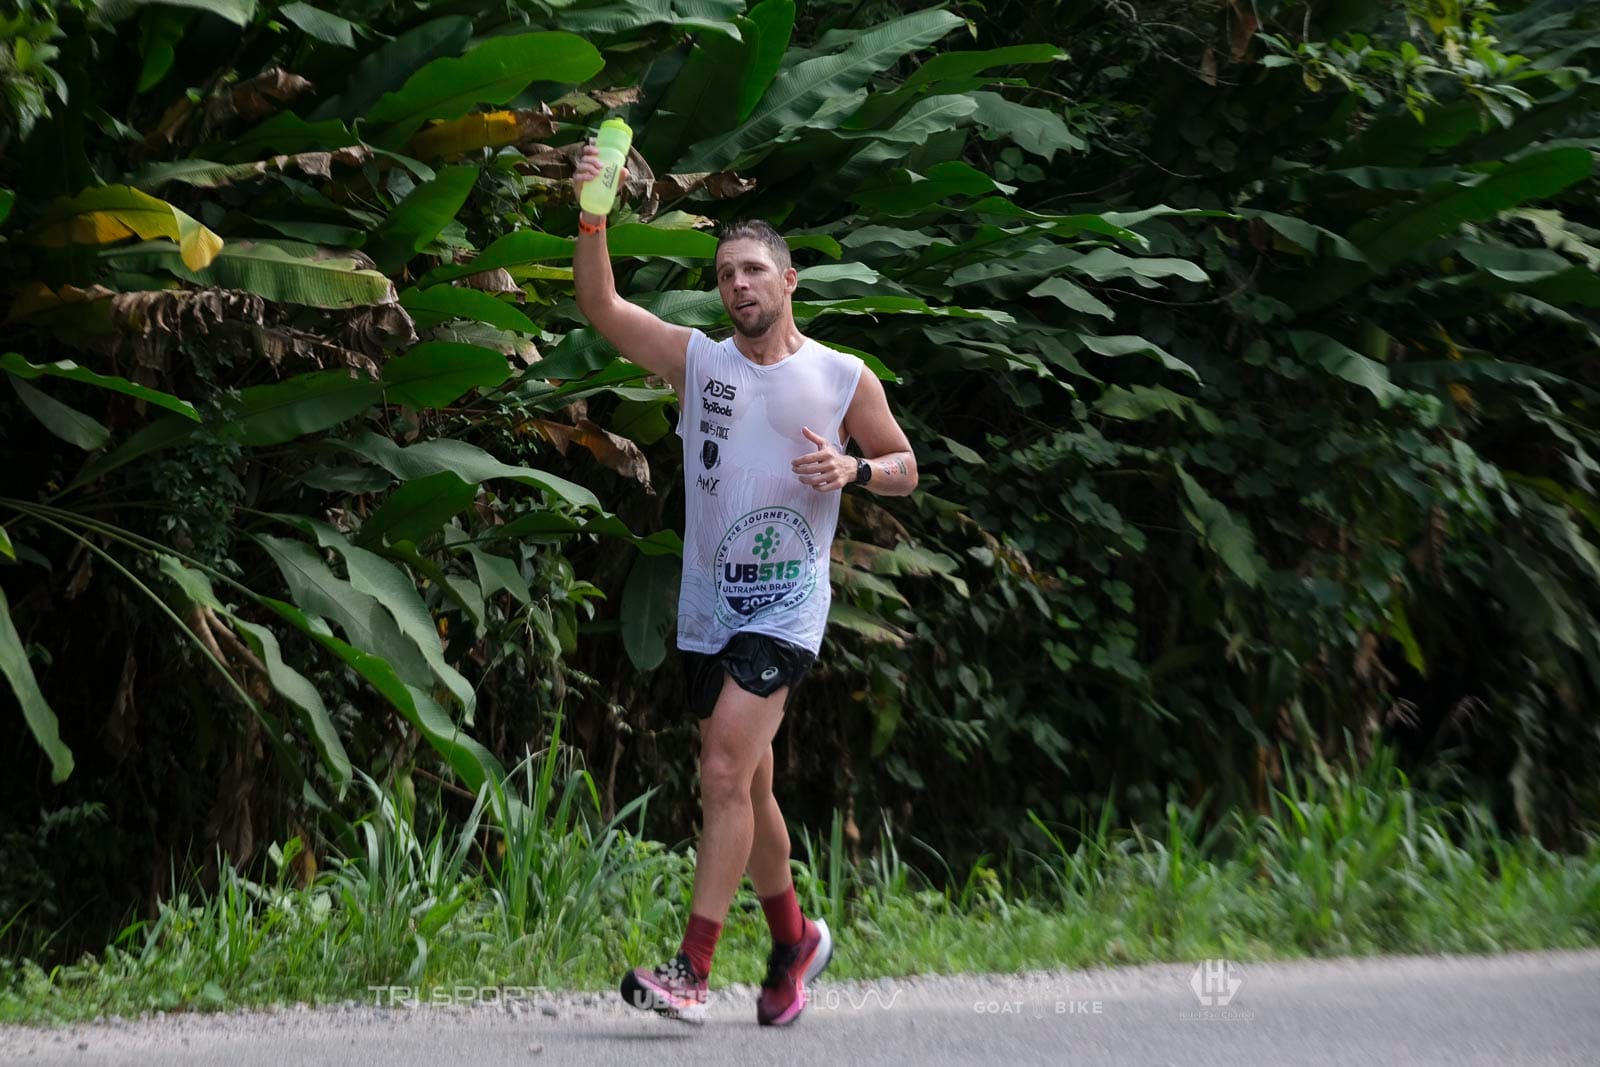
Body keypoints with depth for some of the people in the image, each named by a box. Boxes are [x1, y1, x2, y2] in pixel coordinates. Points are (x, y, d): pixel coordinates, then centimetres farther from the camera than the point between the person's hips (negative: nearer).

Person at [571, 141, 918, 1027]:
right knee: (745, 788, 13)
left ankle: (692, 968, -20)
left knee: (725, 774, -18)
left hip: (785, 606, -4)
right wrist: (593, 218, -19)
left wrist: (853, 469, -12)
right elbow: (599, 306, -5)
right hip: (707, 608, 4)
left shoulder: (842, 378, 1)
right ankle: (794, 937, 33)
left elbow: (906, 469, 10)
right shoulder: (696, 360, 6)